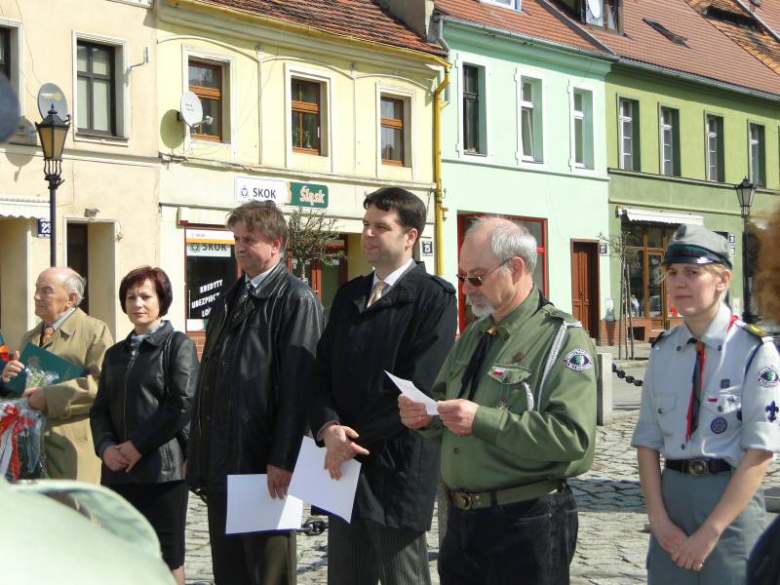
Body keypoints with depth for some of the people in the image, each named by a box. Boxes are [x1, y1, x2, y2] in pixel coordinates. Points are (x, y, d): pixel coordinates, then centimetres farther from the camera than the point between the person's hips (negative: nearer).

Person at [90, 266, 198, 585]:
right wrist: (106, 447, -5)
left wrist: (137, 445, -11)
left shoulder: (178, 345, 0)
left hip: (162, 469, -5)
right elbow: (100, 409, 15)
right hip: (117, 471, 6)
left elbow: (183, 405, -10)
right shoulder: (115, 354, 18)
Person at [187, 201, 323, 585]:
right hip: (220, 466, 8)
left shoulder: (296, 300, -8)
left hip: (265, 468, -8)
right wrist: (197, 452, 16)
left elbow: (298, 385, -14)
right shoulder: (228, 301, 17)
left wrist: (282, 460, -18)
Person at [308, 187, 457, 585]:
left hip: (397, 468, -6)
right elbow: (321, 372, 10)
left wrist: (355, 440, -12)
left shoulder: (433, 297, -8)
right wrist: (328, 428, -9)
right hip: (344, 465, 6)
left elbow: (416, 387, -15)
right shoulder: (349, 295, 15)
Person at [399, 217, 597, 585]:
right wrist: (426, 417, -2)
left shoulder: (561, 338, -10)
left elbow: (572, 435, -22)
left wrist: (483, 420, -25)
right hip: (462, 519, 7)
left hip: (526, 525, -7)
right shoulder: (473, 336, 14)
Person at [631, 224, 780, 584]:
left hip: (730, 497, -4)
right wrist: (659, 520, -5)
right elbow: (647, 441, 6)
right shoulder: (663, 351, 6)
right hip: (671, 490, 4)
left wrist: (711, 531, -15)